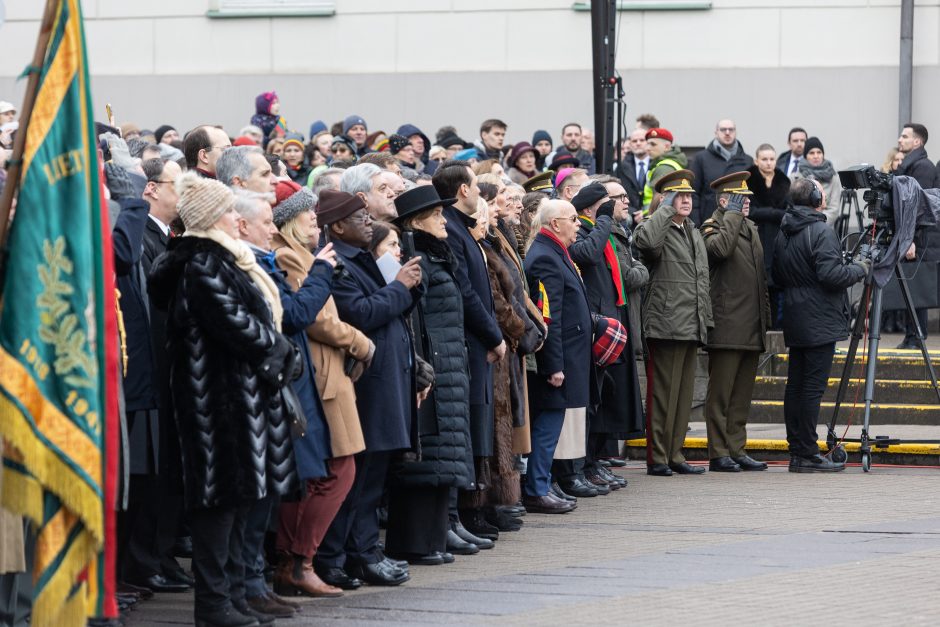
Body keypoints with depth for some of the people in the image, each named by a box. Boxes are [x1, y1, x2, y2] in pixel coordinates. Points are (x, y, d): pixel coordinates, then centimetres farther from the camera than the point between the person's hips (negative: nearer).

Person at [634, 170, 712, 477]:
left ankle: (674, 455, 17)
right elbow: (646, 240, -33)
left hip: (691, 326, 8)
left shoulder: (694, 234, 21)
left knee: (683, 394, 11)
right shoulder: (659, 229, -6)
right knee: (662, 393, -5)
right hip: (665, 324, -8)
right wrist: (665, 208, -19)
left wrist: (705, 321, 21)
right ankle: (657, 458, -1)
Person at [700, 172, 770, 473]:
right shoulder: (712, 226, -4)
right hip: (727, 328, -8)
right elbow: (720, 248, -29)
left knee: (742, 394, 10)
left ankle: (737, 450, 13)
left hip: (751, 329, 8)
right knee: (720, 394, -5)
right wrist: (732, 215, -15)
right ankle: (719, 453, -4)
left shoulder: (750, 228, 21)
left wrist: (765, 319, 21)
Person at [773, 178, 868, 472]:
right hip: (820, 322, -9)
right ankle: (807, 454, -8)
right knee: (813, 387, -7)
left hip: (794, 323, 9)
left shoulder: (783, 235, 12)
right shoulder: (821, 232, -14)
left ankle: (797, 451, 12)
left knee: (795, 386, 9)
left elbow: (777, 277, 19)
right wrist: (860, 268, -5)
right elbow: (831, 275, -21)